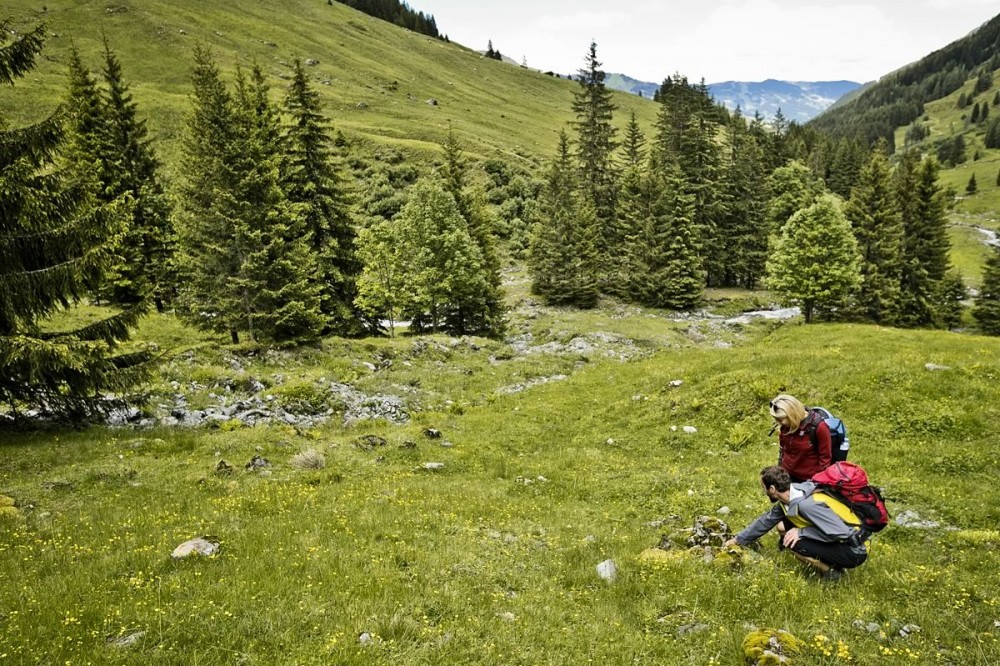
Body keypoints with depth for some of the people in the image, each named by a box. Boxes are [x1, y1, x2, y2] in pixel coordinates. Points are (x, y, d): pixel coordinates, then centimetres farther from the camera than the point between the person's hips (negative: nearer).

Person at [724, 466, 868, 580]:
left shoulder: (807, 505, -31)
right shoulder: (788, 498, -2)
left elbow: (842, 533, -31)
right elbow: (766, 520, 11)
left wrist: (801, 532, -25)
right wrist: (738, 540, 16)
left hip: (853, 552, -9)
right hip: (834, 539, 9)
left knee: (793, 542, -25)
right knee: (782, 526, 6)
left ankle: (830, 570, -1)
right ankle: (825, 560, 11)